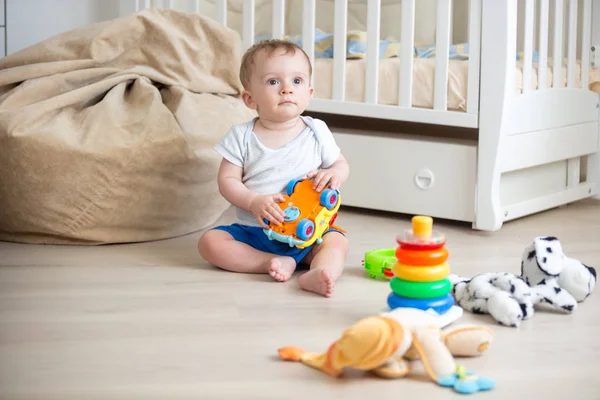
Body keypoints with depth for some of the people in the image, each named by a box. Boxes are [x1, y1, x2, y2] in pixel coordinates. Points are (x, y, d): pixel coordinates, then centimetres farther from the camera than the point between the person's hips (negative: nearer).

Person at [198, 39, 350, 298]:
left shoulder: (316, 132, 1)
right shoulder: (241, 137, -2)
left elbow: (341, 164, 11)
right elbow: (227, 180, -3)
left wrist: (334, 175, -15)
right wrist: (254, 202, -21)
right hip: (253, 231, 0)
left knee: (337, 241, -27)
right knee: (210, 242, -23)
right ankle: (279, 263, -30)